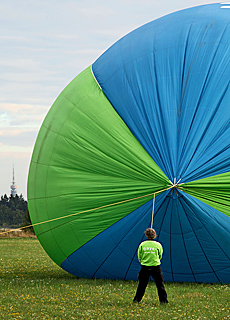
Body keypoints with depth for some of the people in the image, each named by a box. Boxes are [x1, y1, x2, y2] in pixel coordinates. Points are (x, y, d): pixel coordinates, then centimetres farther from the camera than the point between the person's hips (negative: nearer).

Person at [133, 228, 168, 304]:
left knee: (142, 284, 11)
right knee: (160, 284, 6)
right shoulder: (158, 245, -4)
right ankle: (163, 300, 3)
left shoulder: (142, 245, -4)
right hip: (156, 267, -1)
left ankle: (137, 299, 15)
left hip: (145, 267, 1)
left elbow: (139, 257, 3)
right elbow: (160, 256, 9)